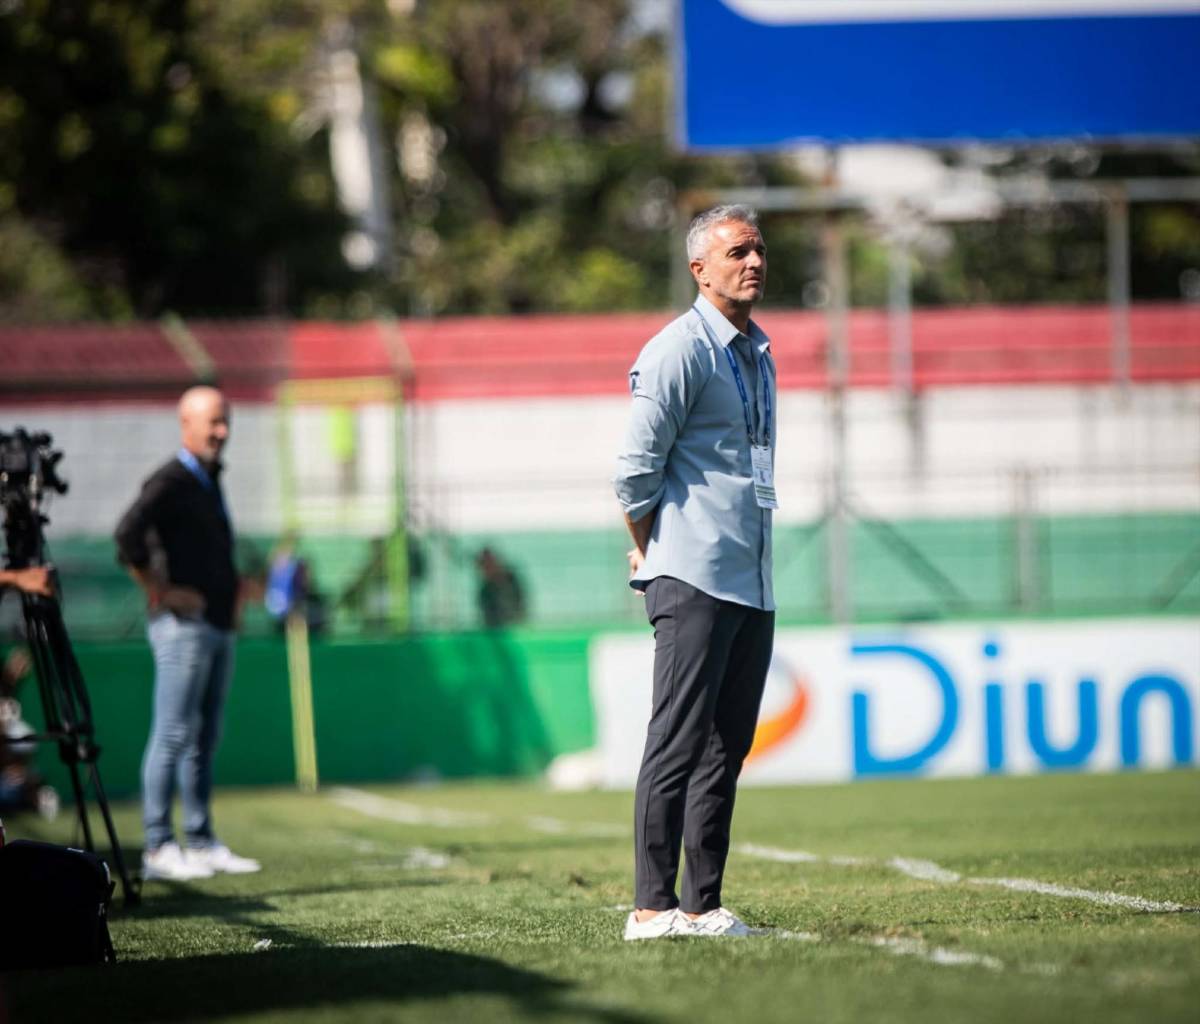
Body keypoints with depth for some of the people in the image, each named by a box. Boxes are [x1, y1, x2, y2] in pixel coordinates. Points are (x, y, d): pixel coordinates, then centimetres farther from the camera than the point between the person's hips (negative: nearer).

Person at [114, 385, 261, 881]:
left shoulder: (209, 481, 17)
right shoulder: (170, 482, -11)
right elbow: (128, 534, -25)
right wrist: (159, 592, -20)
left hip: (218, 625, 9)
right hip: (184, 623, -9)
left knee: (204, 738, 11)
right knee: (174, 735, -9)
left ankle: (201, 843, 15)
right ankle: (158, 849, -8)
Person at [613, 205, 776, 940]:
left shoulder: (758, 354, 18)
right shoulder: (681, 350, -9)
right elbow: (637, 468, -12)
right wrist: (652, 553, -1)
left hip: (754, 583, 8)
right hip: (693, 578, -8)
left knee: (726, 749, 8)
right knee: (679, 743, -9)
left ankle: (703, 905, 12)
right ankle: (653, 906, -9)